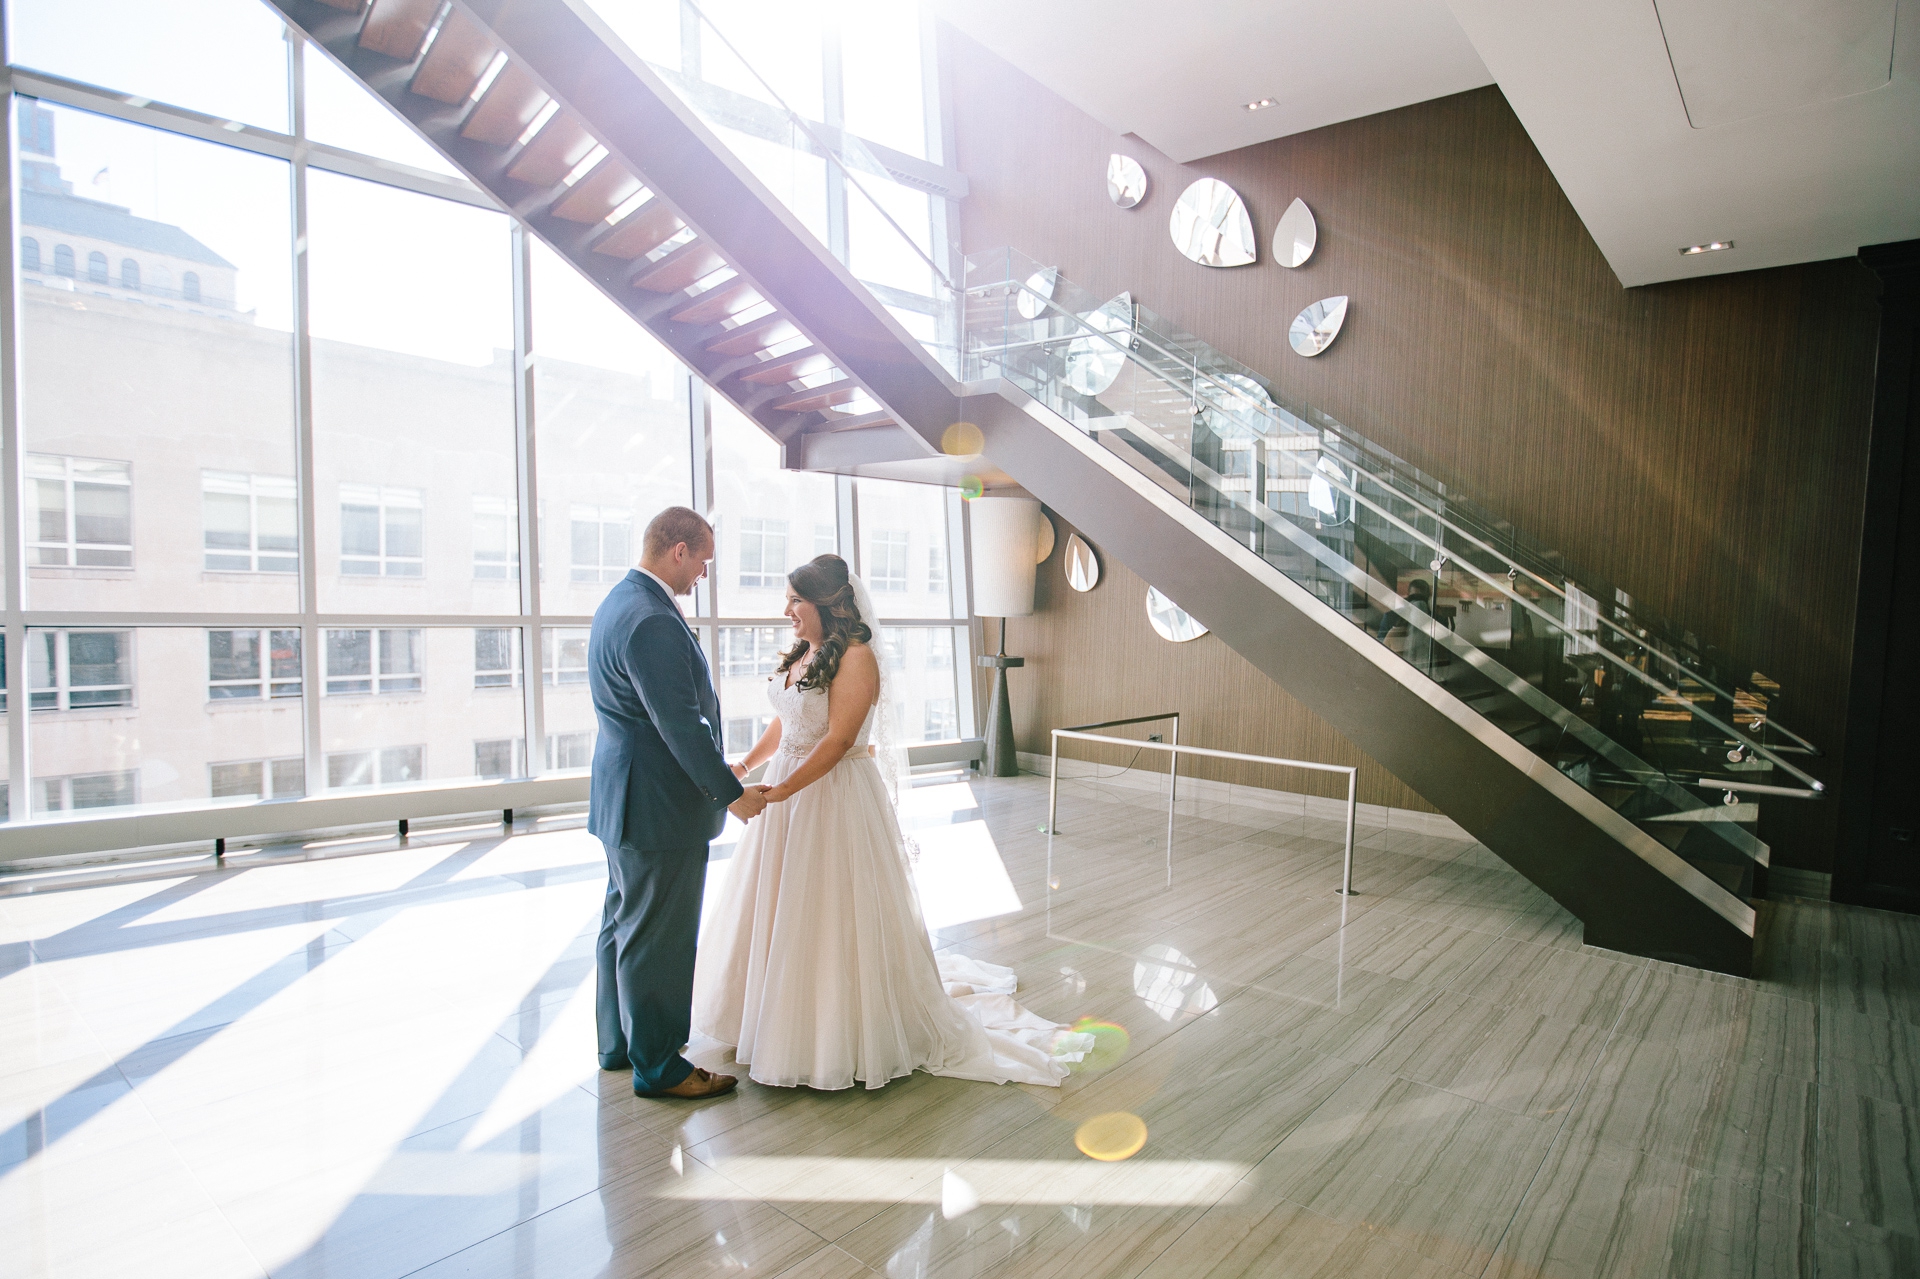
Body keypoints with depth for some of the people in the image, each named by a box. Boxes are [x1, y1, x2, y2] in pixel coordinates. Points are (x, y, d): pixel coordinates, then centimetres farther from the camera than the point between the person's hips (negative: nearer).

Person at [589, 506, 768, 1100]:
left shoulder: (620, 600, 9)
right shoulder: (653, 622, -25)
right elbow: (681, 727, -26)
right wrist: (731, 792, -15)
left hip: (626, 797, 11)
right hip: (660, 805, -11)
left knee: (625, 925, 22)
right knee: (657, 937, 3)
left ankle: (620, 1042, 39)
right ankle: (658, 1066, 20)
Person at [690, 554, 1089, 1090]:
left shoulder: (855, 657, -17)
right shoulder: (800, 654, 9)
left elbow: (837, 741, -22)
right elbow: (782, 725, 13)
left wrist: (781, 791, -25)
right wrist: (744, 765, 0)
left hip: (835, 797, -8)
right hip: (787, 792, 8)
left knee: (833, 912, 2)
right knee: (780, 908, 16)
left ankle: (847, 1032, 22)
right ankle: (786, 1020, 35)